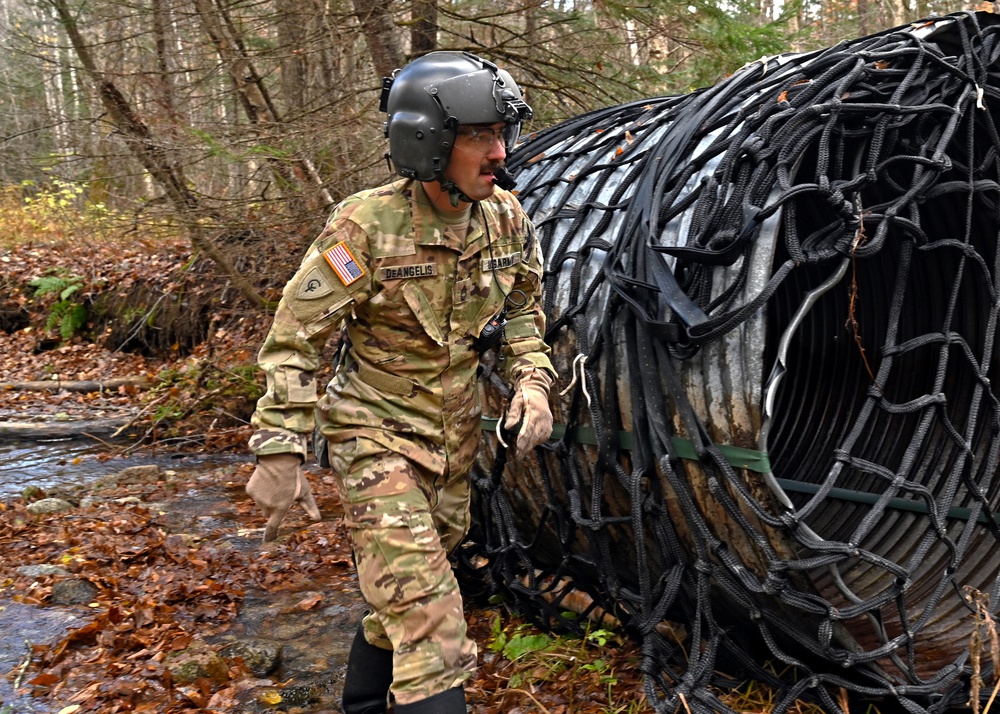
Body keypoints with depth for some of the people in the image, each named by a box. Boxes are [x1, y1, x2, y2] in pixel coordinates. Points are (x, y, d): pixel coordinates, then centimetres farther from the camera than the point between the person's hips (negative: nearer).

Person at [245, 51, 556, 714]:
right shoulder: (366, 227, -22)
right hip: (378, 435, -6)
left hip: (455, 434, 6)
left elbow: (523, 309, 11)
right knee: (429, 619, -14)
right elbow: (295, 340, -17)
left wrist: (532, 383, -5)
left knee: (406, 591, 22)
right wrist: (279, 450, -18)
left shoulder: (506, 218, -6)